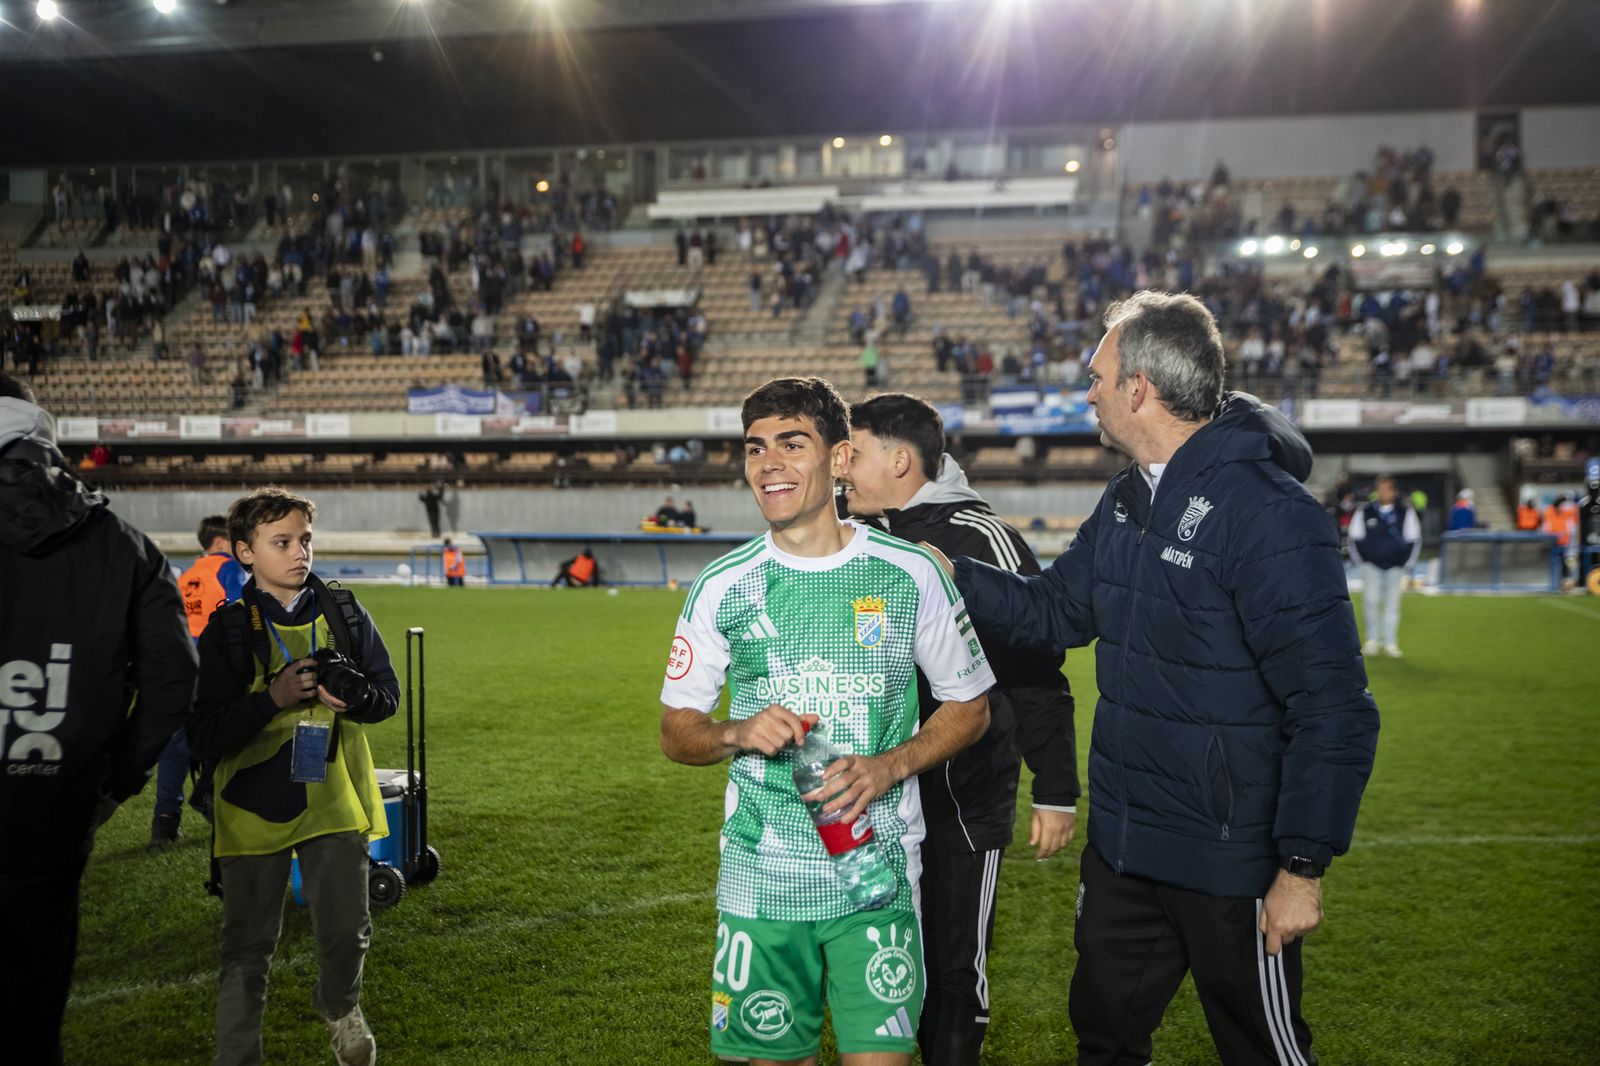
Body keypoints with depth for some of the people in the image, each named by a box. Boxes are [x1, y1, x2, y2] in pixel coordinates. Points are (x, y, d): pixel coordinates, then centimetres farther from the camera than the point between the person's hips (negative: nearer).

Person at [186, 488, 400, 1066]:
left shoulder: (345, 615, 2)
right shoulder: (225, 631, -7)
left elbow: (388, 693, 7)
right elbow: (204, 737, -11)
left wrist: (352, 698, -15)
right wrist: (273, 698, -23)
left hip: (335, 800, 2)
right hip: (254, 805, -2)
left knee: (347, 932, 9)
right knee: (248, 947, 6)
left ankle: (339, 1005, 42)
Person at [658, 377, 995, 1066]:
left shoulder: (910, 575, -1)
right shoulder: (722, 587, 2)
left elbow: (970, 707, 8)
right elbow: (676, 731, 8)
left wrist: (889, 766, -10)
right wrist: (739, 734, -14)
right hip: (760, 878, 1)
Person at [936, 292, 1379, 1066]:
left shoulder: (1268, 513, -23)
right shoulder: (1127, 502, 5)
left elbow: (1333, 707, -24)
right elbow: (1052, 610, 16)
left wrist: (1304, 868, -23)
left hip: (1229, 867, -8)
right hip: (1120, 848, 8)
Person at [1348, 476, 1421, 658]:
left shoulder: (1406, 513, 1)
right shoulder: (1364, 511, -1)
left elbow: (1414, 539, 7)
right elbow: (1355, 538, 7)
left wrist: (1407, 563, 4)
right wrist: (1359, 561, 2)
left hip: (1395, 566, 1)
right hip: (1371, 564, -1)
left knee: (1392, 603, 3)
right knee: (1371, 601, -11)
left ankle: (1390, 643, 11)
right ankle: (1372, 640, 5)